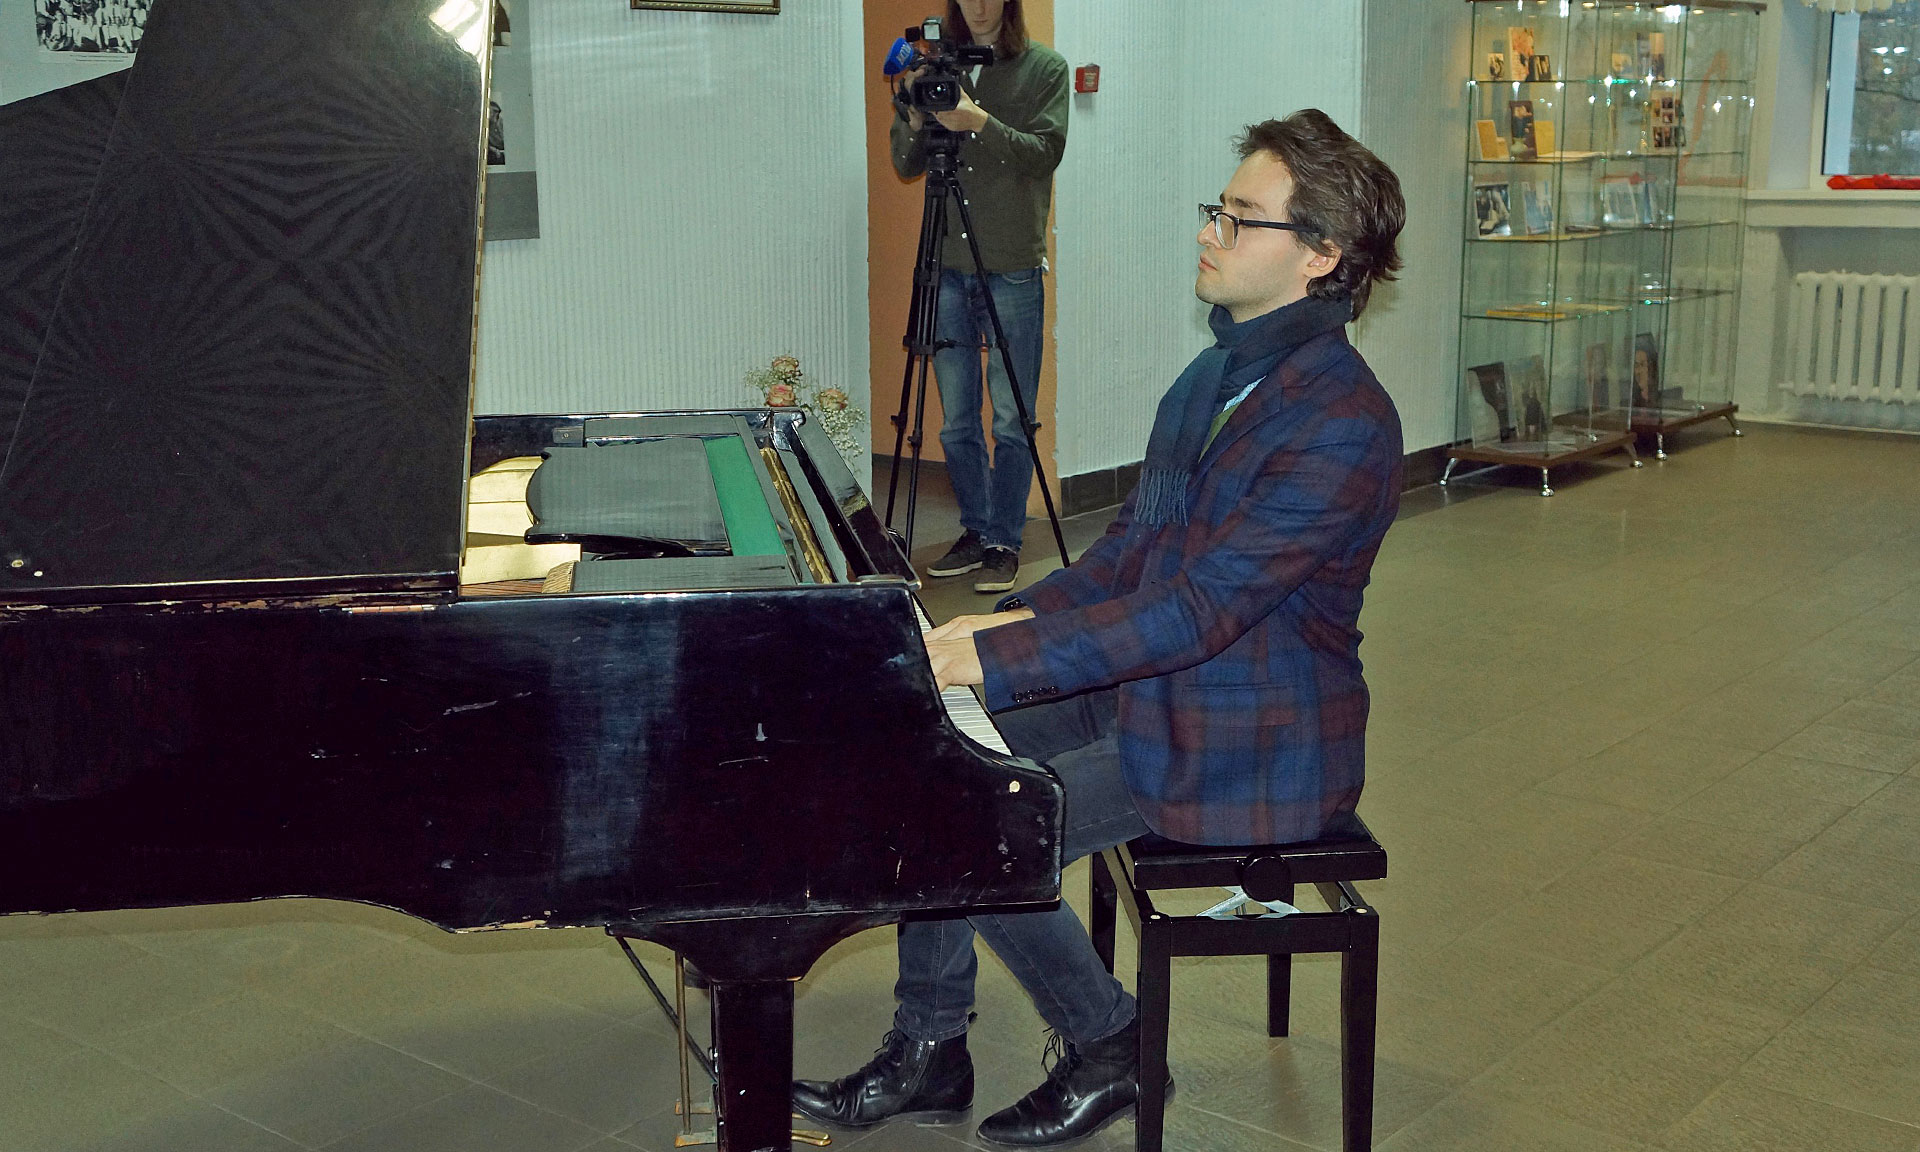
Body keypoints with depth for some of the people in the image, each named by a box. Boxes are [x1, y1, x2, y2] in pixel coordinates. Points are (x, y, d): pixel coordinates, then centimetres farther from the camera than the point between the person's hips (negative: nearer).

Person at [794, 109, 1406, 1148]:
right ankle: (928, 1055, 12)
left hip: (1241, 750, -9)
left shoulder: (1341, 423, -23)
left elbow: (1199, 610, -28)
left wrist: (993, 660, -28)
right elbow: (1126, 553, 13)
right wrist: (1010, 620, -2)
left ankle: (1107, 1046, 8)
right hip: (1148, 692, 9)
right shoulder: (1214, 377, 8)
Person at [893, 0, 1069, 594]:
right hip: (947, 267, 4)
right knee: (956, 421, 8)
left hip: (1013, 270, -3)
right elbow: (906, 167, 9)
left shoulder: (1045, 69, 2)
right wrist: (914, 122, -12)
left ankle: (1004, 542, 10)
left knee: (1011, 421, -1)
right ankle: (974, 532, 21)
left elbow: (1046, 151, -10)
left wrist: (982, 123, -23)